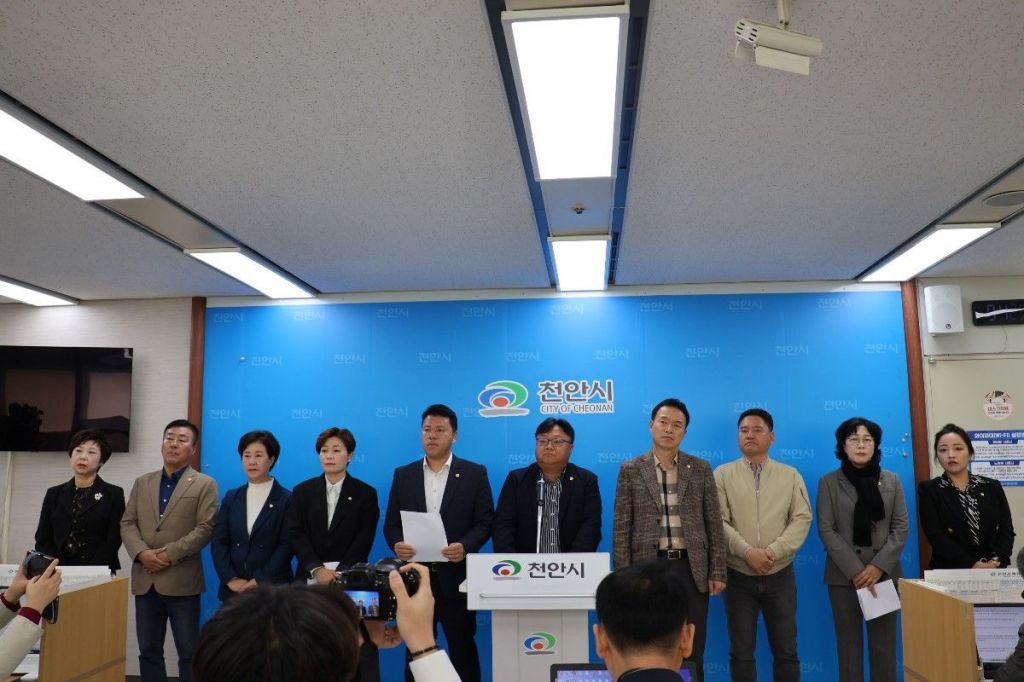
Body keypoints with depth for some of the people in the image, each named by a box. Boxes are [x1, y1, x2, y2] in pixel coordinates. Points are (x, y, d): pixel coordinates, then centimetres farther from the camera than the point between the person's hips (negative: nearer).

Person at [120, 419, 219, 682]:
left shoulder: (205, 484, 0)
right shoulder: (142, 482, 14)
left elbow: (205, 528, -9)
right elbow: (127, 523, 7)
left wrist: (170, 554, -16)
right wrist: (142, 553, -10)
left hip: (181, 580, -4)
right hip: (145, 579, 5)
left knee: (189, 653, 2)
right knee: (148, 651, 12)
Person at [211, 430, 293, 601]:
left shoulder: (287, 499, -3)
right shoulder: (231, 497, 10)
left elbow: (286, 545, -8)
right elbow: (218, 541, 4)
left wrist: (259, 581, -14)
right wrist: (230, 579, -8)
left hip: (272, 588, -3)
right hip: (233, 589, 3)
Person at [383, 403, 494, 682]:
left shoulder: (474, 473, 0)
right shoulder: (403, 475, 7)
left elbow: (485, 521, -3)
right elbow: (391, 523, 6)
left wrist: (465, 546, -21)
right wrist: (397, 544, -15)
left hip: (456, 576, -2)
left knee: (462, 648, 8)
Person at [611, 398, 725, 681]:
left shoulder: (701, 469, 4)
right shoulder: (630, 470, 1)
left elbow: (714, 524, 4)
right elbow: (621, 528, -1)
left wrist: (718, 572, -1)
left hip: (691, 568, 1)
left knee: (692, 652, 8)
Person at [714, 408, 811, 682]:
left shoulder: (790, 475, 5)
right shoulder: (722, 474, 1)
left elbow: (802, 519, -3)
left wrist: (772, 552, -15)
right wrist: (747, 551, -19)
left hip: (780, 575, 1)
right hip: (738, 576, -1)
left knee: (785, 650, 9)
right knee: (741, 651, 6)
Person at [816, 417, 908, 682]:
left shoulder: (891, 480, 8)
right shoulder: (829, 482, 1)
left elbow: (901, 527, 3)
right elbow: (826, 530, -4)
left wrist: (879, 566, -9)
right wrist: (855, 570, -13)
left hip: (884, 573, 2)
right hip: (844, 575, -2)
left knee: (884, 643, 4)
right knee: (849, 642, 2)